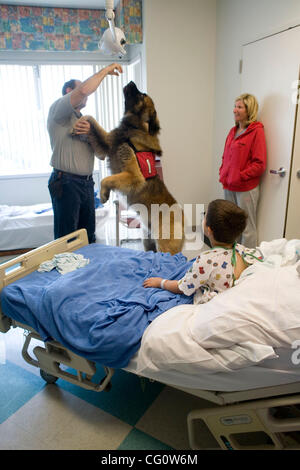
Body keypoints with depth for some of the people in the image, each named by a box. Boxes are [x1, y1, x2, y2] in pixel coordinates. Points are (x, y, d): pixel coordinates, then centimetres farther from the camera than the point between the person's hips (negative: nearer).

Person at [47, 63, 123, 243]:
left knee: (89, 236, 11)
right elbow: (84, 90, -20)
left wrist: (91, 132, -5)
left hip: (87, 182, 8)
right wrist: (105, 70, -6)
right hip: (66, 182, -8)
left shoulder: (85, 119, 23)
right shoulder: (58, 109, -2)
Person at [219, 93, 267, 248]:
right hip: (229, 186, 7)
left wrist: (240, 176, -17)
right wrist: (223, 173, 6)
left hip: (246, 188, -7)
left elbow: (259, 164, -14)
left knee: (247, 228, 3)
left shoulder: (256, 131, -10)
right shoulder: (233, 131, 12)